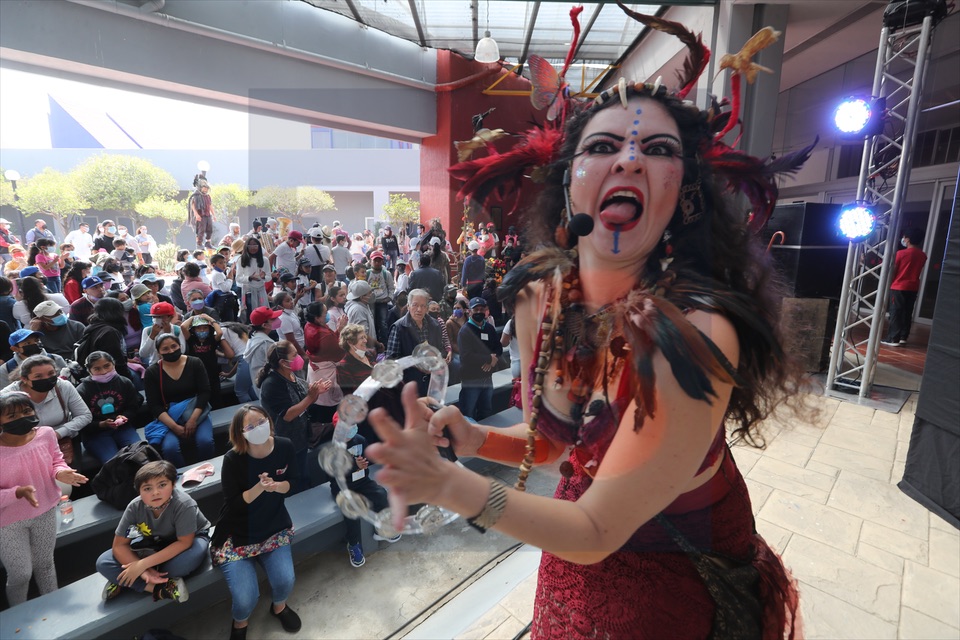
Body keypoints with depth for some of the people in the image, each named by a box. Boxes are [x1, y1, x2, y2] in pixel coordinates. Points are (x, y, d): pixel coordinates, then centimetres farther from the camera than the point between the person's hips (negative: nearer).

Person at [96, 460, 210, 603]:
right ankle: (159, 588, -21)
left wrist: (143, 564, -32)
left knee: (190, 557, -38)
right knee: (103, 563, -14)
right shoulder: (135, 507, -22)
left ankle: (125, 582, -14)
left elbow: (184, 542, -30)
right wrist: (143, 571, -29)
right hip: (155, 543, 4)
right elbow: (119, 545, -15)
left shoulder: (183, 504, -34)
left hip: (190, 539, -4)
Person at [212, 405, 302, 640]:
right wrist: (259, 488, -32)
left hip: (274, 528, 3)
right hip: (237, 536, -2)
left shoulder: (284, 446, -12)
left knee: (285, 581, -14)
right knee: (246, 598, -14)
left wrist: (277, 486, -22)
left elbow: (294, 480, 0)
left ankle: (279, 606, 25)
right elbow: (233, 504, -16)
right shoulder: (233, 459, -21)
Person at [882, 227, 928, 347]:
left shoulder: (901, 253, -10)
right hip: (913, 288, 5)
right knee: (907, 313, 11)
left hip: (899, 287, -5)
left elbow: (893, 270, -5)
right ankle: (903, 337, 16)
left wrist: (889, 282, 5)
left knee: (896, 312, -3)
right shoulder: (923, 255, 5)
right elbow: (919, 272, 11)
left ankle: (893, 339, -5)